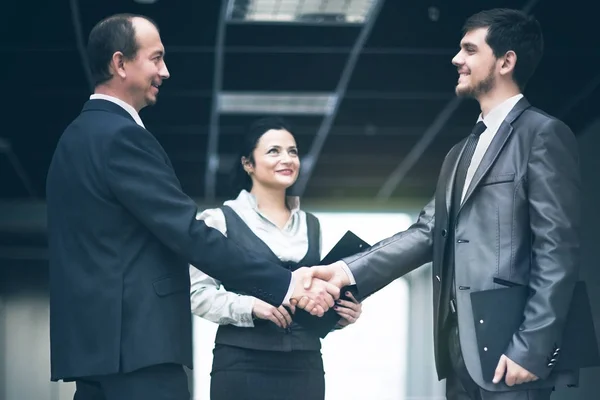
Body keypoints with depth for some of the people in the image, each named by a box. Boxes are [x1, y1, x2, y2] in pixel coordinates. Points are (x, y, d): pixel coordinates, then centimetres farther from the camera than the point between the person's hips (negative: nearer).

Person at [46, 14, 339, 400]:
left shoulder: (79, 135, 18)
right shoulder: (120, 136, -12)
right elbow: (189, 233, -18)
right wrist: (285, 284, -18)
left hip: (97, 339, 10)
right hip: (134, 341, -10)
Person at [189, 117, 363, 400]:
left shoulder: (311, 225, 17)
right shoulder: (221, 220, 1)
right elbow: (198, 293, -4)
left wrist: (341, 312, -1)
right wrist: (250, 306, -19)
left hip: (305, 366, 4)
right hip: (243, 366, -4)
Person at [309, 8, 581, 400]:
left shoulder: (543, 134, -5)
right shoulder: (461, 153, 22)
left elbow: (558, 251, -12)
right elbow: (428, 233, 14)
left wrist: (531, 348, -18)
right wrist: (351, 271, 2)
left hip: (508, 350, -8)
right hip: (461, 351, 8)